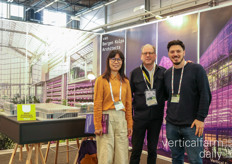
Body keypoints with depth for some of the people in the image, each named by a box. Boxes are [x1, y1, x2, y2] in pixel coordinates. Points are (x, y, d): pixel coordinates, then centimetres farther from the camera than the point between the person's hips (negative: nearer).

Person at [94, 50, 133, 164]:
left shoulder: (125, 81, 13)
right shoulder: (101, 80, 1)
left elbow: (128, 104, 13)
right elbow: (97, 104, -3)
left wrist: (129, 124, 8)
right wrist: (98, 126, -8)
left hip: (121, 119, 4)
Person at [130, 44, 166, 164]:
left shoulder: (163, 72, 3)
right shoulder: (135, 73, 3)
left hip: (156, 117, 1)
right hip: (139, 117, -1)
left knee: (152, 149, 12)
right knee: (136, 150, 6)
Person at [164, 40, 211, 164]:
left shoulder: (197, 69, -4)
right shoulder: (167, 73, 11)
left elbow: (205, 95, -7)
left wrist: (200, 118, -12)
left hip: (191, 125, -4)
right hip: (171, 124, 5)